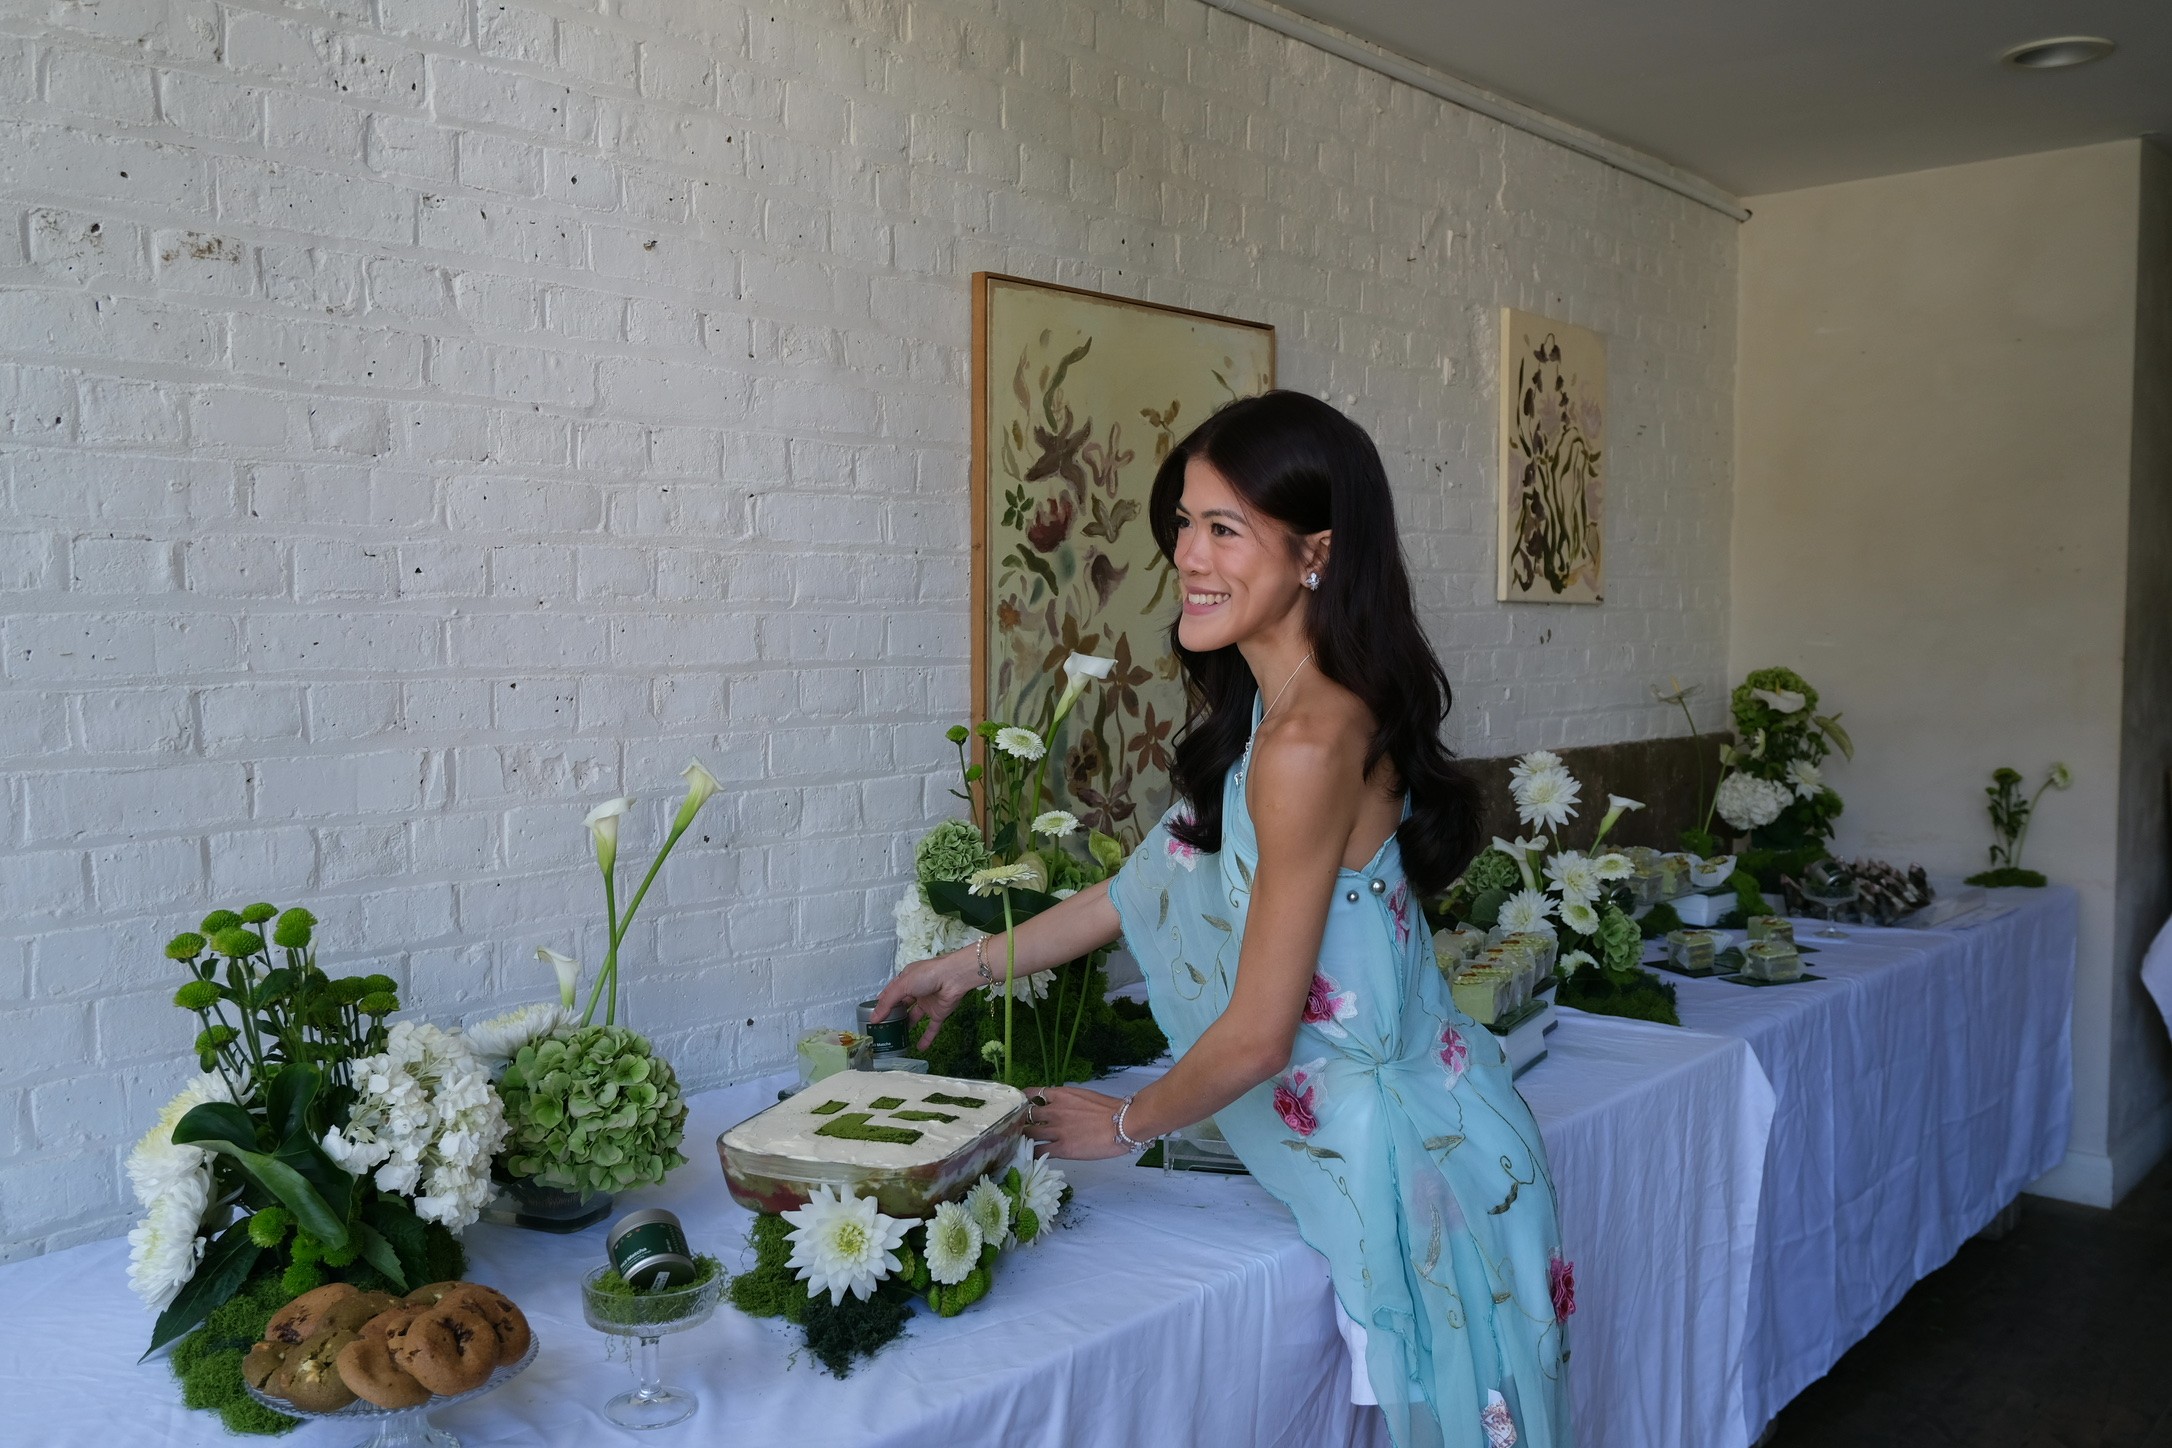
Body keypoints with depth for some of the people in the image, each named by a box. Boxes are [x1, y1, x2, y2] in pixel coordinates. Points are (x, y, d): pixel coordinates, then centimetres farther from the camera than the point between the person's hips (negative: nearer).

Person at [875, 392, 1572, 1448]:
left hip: (1393, 1151, -9)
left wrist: (1125, 1124, -2)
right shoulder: (1265, 710, 4)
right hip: (1364, 1131, 9)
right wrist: (976, 963, 21)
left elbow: (1256, 1036, -21)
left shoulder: (1308, 743, -26)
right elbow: (1155, 885, 15)